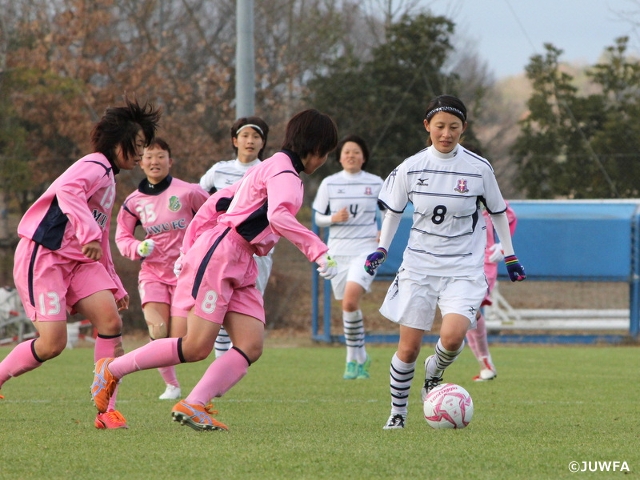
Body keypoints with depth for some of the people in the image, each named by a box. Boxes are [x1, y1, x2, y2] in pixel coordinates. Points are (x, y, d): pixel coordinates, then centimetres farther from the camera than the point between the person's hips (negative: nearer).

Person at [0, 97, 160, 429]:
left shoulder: (109, 178, 21)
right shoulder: (94, 166, -9)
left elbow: (101, 244, 29)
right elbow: (67, 190, -34)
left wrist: (115, 287, 29)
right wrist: (88, 233, -43)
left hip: (79, 261, 9)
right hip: (43, 257, -9)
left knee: (110, 320, -13)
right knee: (53, 343, -16)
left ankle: (106, 409, -10)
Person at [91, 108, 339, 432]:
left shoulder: (268, 169, 23)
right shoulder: (285, 173, -8)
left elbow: (216, 202, 24)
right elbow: (278, 216, -29)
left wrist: (190, 247, 22)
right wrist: (318, 251, -32)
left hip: (240, 267, 10)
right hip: (219, 255, -10)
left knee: (251, 346, -8)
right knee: (196, 347, -12)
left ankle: (193, 406, -17)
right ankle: (112, 370, 2)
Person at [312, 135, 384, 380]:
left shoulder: (376, 183, 3)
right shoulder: (329, 183, 5)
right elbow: (318, 217, 8)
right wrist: (333, 219, -13)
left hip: (366, 250, -3)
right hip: (338, 251, 3)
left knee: (350, 301, -22)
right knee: (347, 305, 6)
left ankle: (354, 358, -11)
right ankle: (360, 358, 24)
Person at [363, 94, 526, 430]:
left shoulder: (479, 169, -5)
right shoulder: (411, 168, -3)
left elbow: (497, 212, 9)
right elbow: (393, 210, 12)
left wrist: (510, 257, 12)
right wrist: (381, 249, 2)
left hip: (464, 268, -1)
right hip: (419, 266, 1)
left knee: (453, 336, -23)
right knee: (408, 348, 0)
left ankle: (435, 370, 11)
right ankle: (397, 412, 20)